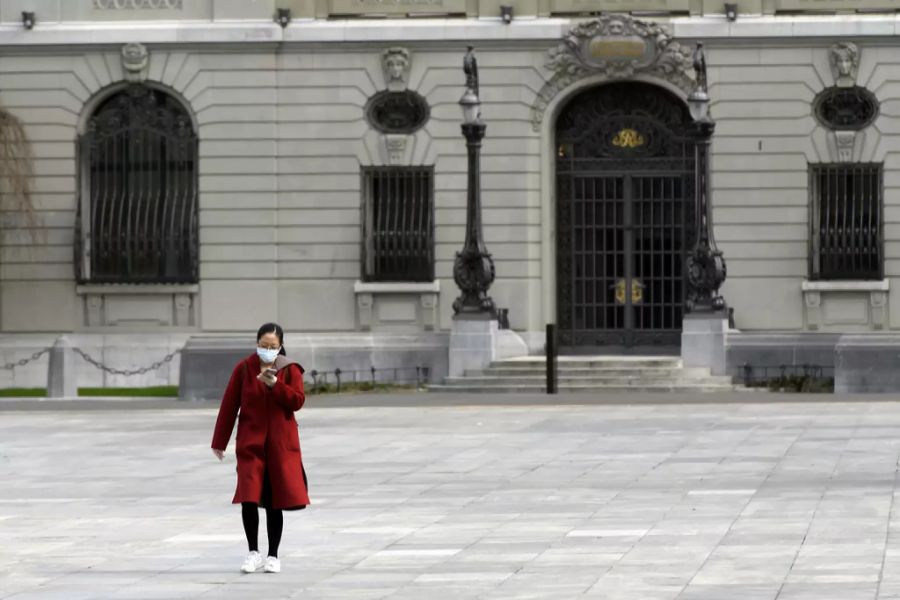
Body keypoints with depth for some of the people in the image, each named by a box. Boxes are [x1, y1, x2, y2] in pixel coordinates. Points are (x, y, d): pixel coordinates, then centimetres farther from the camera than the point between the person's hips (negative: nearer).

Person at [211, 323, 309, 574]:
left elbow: (297, 401, -9)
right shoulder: (244, 368, 2)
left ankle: (273, 556, 16)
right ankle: (253, 552, -1)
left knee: (275, 500, 5)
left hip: (281, 444, 0)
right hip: (250, 442, 0)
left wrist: (275, 384, -22)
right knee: (249, 498, -13)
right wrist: (219, 442, 4)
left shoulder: (290, 369, 2)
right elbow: (229, 406, 4)